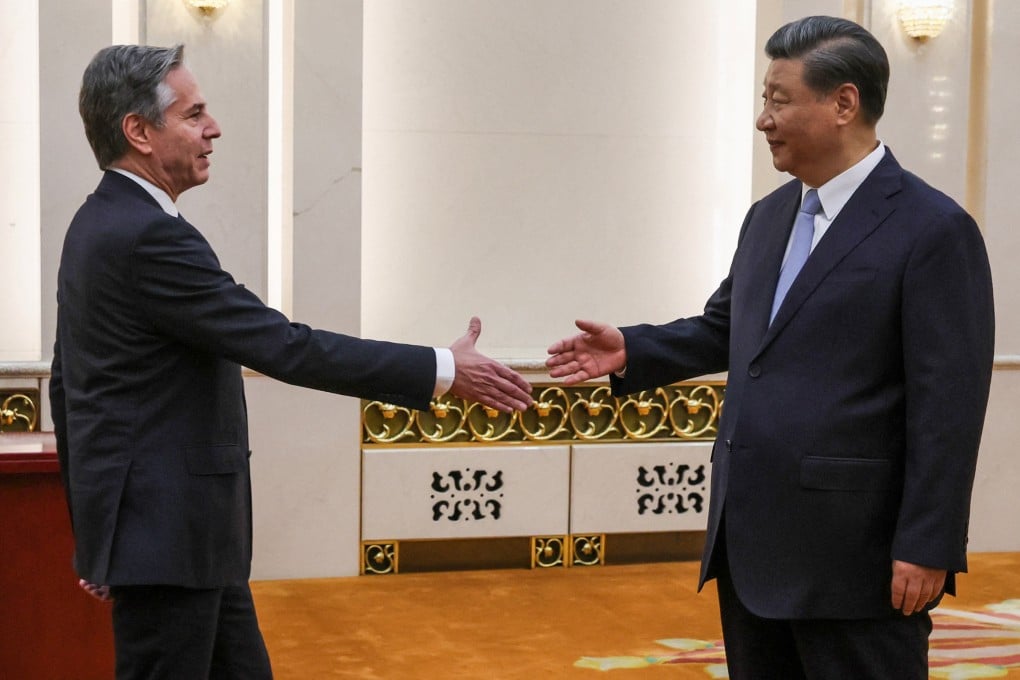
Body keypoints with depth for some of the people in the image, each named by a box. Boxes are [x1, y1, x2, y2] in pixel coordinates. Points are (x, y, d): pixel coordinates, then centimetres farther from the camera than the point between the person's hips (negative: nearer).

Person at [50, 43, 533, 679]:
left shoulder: (98, 226, 11)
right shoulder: (150, 237, -21)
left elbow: (67, 384, 17)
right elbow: (284, 347, -24)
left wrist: (95, 528, 24)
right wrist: (444, 370, -19)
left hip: (180, 530, 10)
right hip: (168, 533, -10)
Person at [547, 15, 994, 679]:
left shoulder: (934, 230, -12)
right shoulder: (768, 216, 12)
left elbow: (948, 404, -15)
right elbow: (724, 329, 23)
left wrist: (926, 547, -17)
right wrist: (630, 351, 6)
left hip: (851, 551, -8)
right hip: (750, 543, 8)